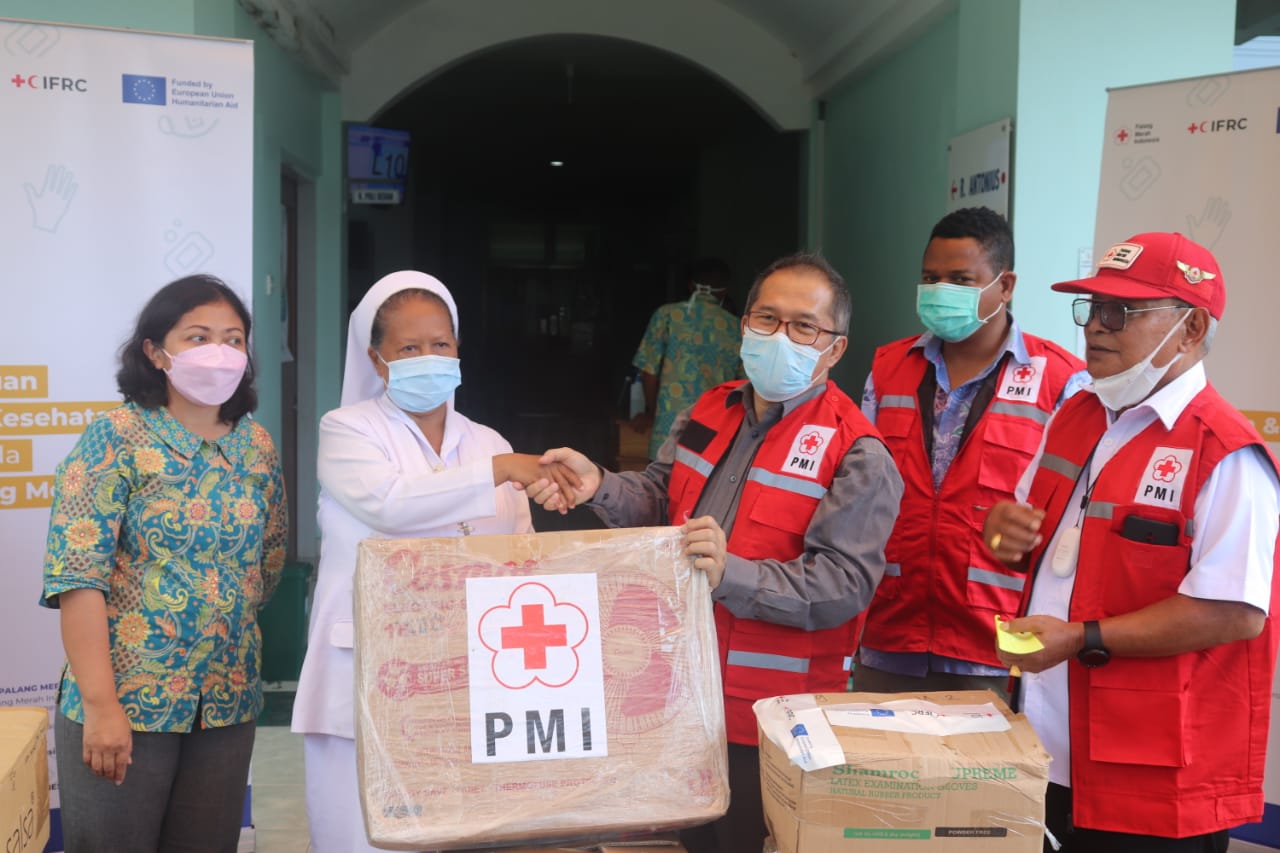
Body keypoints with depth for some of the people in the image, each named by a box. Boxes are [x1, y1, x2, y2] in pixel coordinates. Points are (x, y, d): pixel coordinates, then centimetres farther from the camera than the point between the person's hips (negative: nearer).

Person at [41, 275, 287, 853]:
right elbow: (77, 573, -15)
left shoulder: (256, 446, 6)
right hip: (123, 700, -4)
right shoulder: (116, 438, -8)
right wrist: (100, 702, -19)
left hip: (229, 701, 5)